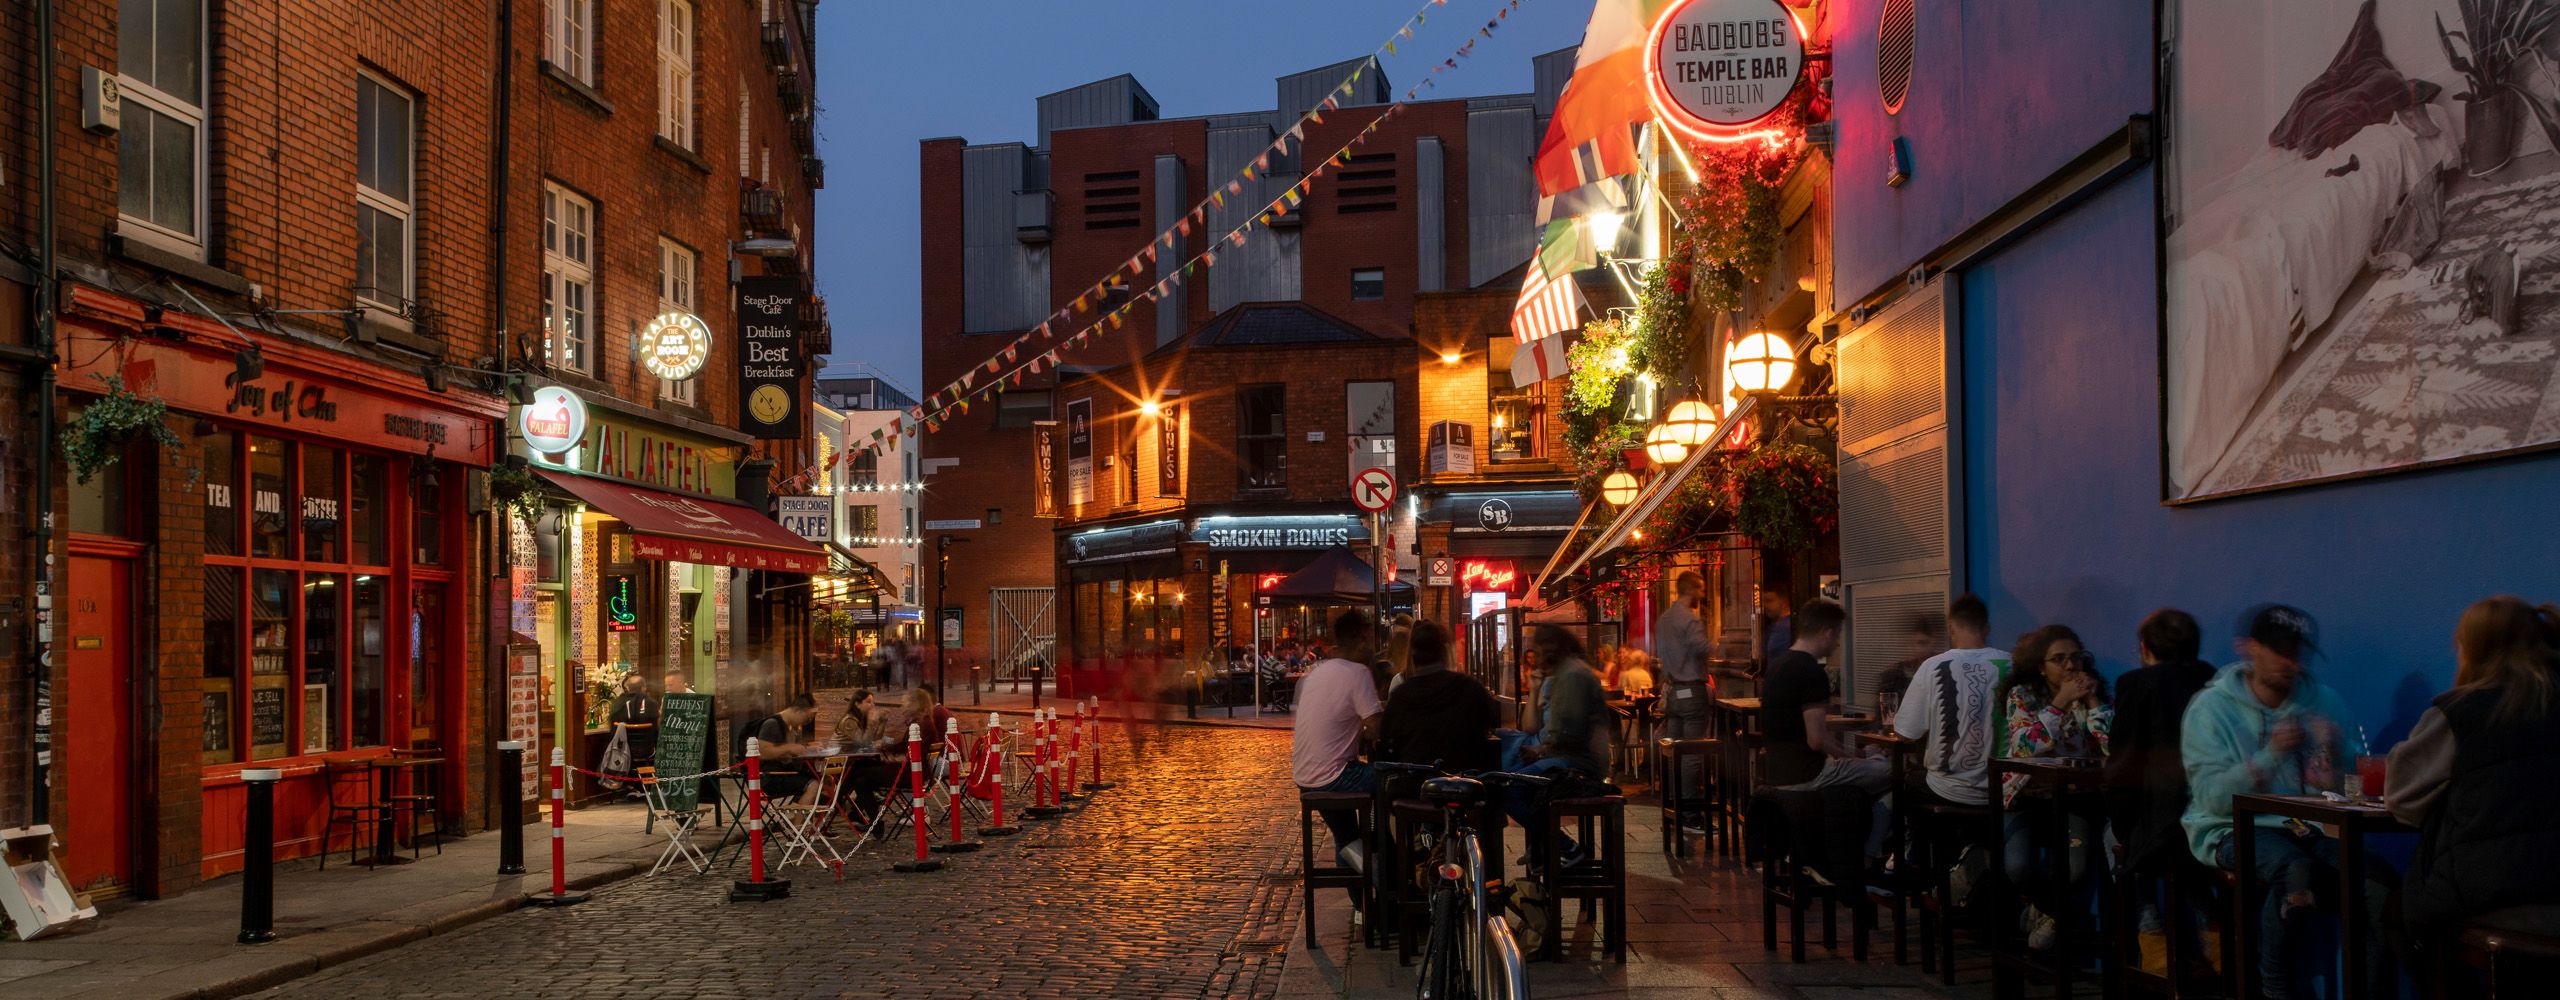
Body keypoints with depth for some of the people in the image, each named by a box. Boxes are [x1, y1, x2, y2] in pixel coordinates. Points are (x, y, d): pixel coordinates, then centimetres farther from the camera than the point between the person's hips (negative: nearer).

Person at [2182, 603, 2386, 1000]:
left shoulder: (2325, 701, 11)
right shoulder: (2211, 706, -1)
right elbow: (2214, 799, -11)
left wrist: (2336, 750, -12)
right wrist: (2271, 755, -22)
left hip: (2311, 828, 4)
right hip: (2235, 829, -4)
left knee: (2378, 877, -25)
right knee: (2297, 868, -35)